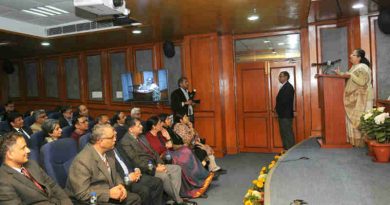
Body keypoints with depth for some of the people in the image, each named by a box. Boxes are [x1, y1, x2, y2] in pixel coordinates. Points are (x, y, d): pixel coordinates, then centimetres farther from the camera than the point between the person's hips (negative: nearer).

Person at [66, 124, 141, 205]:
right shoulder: (82, 161, -24)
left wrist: (120, 185, -5)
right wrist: (109, 193, -24)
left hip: (109, 193, 8)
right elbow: (82, 193, -24)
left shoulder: (108, 152, 0)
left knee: (135, 198, 0)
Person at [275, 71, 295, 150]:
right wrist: (277, 109, 4)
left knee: (288, 134, -6)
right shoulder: (284, 87, 17)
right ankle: (286, 150, 21)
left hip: (286, 115, -10)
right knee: (284, 134, 13)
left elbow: (285, 101, -21)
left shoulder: (288, 87, -13)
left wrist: (277, 109, -9)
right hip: (282, 115, 10)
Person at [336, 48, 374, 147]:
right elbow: (350, 79, 21)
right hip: (354, 98, 9)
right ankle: (355, 140, 14)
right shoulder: (354, 67, 16)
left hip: (362, 98, -9)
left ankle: (362, 141, 0)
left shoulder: (363, 67, -12)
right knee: (353, 118, 8)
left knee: (360, 119, -6)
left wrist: (351, 74, -19)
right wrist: (341, 73, 11)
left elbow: (362, 82, -22)